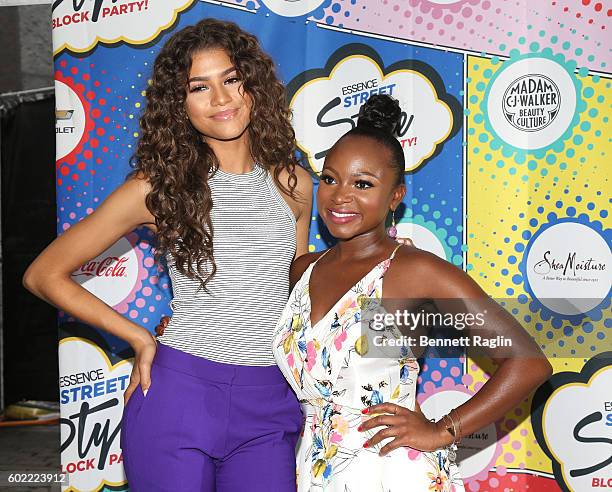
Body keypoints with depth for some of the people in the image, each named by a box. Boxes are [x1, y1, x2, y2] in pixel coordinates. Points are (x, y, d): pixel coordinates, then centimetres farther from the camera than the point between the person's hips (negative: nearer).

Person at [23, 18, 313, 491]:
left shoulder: (293, 184, 4)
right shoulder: (159, 187, -6)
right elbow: (45, 275, -1)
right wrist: (139, 338, -2)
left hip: (269, 405, 3)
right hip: (179, 394, -3)